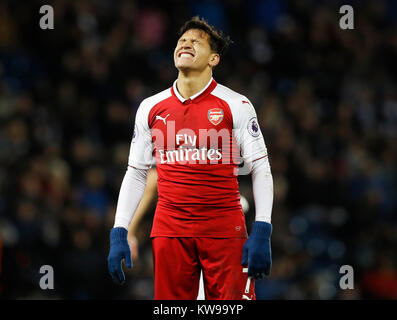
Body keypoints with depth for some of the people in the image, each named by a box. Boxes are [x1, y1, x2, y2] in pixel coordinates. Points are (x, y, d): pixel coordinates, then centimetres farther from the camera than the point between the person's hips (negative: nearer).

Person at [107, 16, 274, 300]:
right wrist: (119, 235, 7)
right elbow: (136, 173, 15)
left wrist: (261, 234, -10)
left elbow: (261, 170, -1)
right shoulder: (151, 108, 10)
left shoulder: (236, 105, 0)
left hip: (225, 231, -3)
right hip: (169, 231, 3)